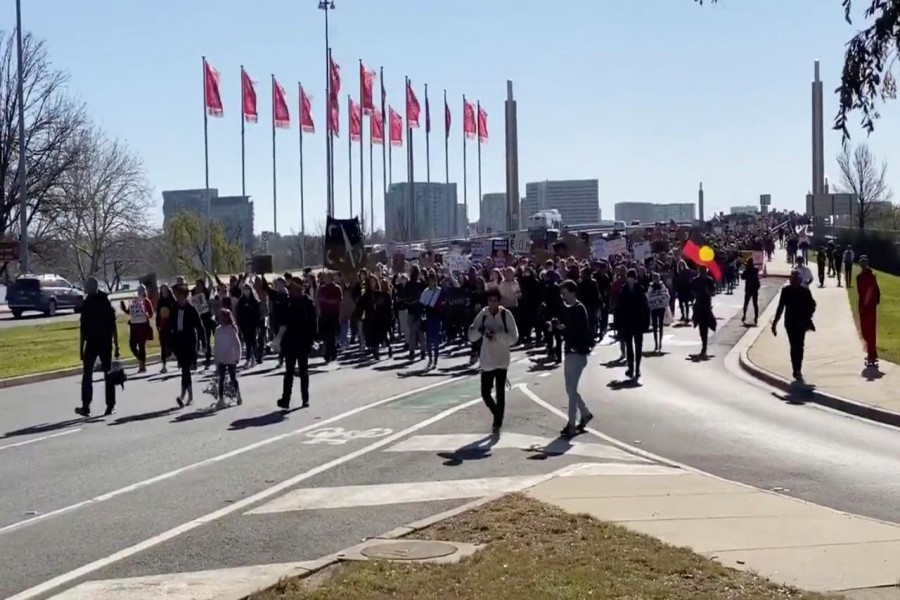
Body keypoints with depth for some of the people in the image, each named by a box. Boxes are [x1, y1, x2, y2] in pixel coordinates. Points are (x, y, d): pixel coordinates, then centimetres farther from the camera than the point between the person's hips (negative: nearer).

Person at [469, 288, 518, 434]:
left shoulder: (506, 314, -7)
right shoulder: (482, 314, 0)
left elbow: (514, 337, -10)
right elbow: (471, 335, -2)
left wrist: (498, 335, -24)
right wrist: (481, 331, -22)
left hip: (501, 360, -3)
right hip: (486, 360, 3)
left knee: (500, 392, -3)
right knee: (485, 393, 6)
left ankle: (497, 423, 7)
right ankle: (498, 416, 30)